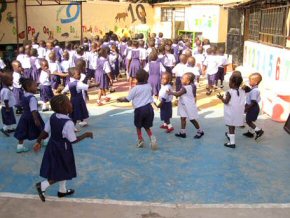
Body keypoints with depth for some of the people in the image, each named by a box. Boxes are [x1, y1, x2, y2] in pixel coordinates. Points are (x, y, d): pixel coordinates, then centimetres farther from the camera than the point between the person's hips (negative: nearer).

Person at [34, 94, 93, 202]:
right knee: (63, 172, 11)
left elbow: (45, 132, 0)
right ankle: (42, 185, 5)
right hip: (62, 149, -8)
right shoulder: (68, 123, -28)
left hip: (53, 146, 8)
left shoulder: (52, 117, -7)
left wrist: (38, 142, 12)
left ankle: (62, 190, 38)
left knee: (61, 170, 23)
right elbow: (73, 140, -21)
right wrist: (86, 135, -10)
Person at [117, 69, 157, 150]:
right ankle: (152, 137, -7)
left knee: (138, 126, 18)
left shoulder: (135, 89, -11)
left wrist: (121, 99, 14)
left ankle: (140, 140, 21)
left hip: (139, 109, -4)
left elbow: (127, 99, -4)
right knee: (147, 126, 15)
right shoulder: (149, 86, 2)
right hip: (149, 108, 4)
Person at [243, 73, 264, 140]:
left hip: (253, 108, -10)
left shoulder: (255, 90, -28)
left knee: (248, 121, -2)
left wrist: (247, 108, -22)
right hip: (251, 107, 10)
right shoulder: (253, 88, 2)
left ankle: (259, 130, 4)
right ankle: (251, 132, 33)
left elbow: (253, 102, -29)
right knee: (249, 120, 20)